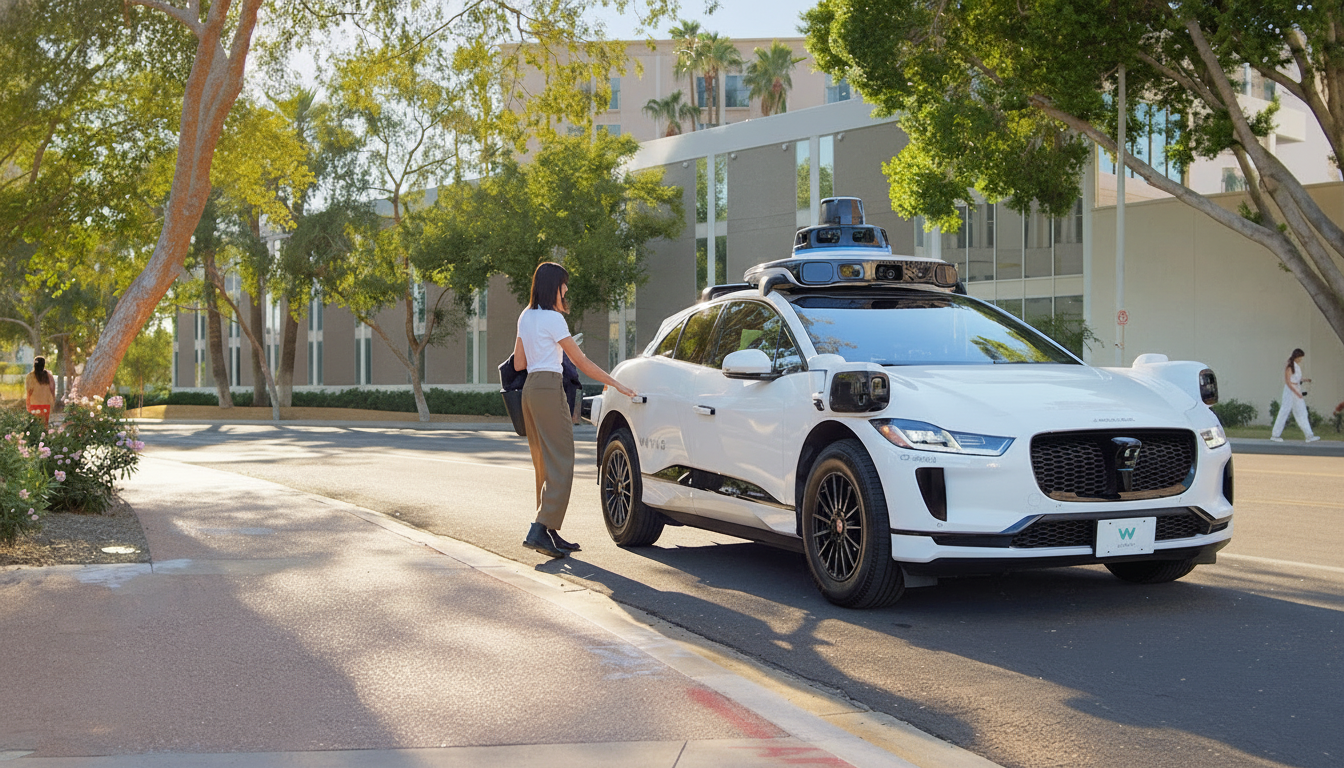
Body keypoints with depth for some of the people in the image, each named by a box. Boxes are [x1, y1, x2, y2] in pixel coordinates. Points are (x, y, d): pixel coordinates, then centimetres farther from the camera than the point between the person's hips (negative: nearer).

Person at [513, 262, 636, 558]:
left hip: (530, 387, 9)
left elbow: (519, 363, 17)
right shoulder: (553, 319, -9)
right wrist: (616, 384, -3)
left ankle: (550, 533, 11)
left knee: (545, 464, 11)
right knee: (560, 463, -8)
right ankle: (539, 531, -17)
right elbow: (581, 361, -8)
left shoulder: (525, 317, 15)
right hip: (549, 388, -9)